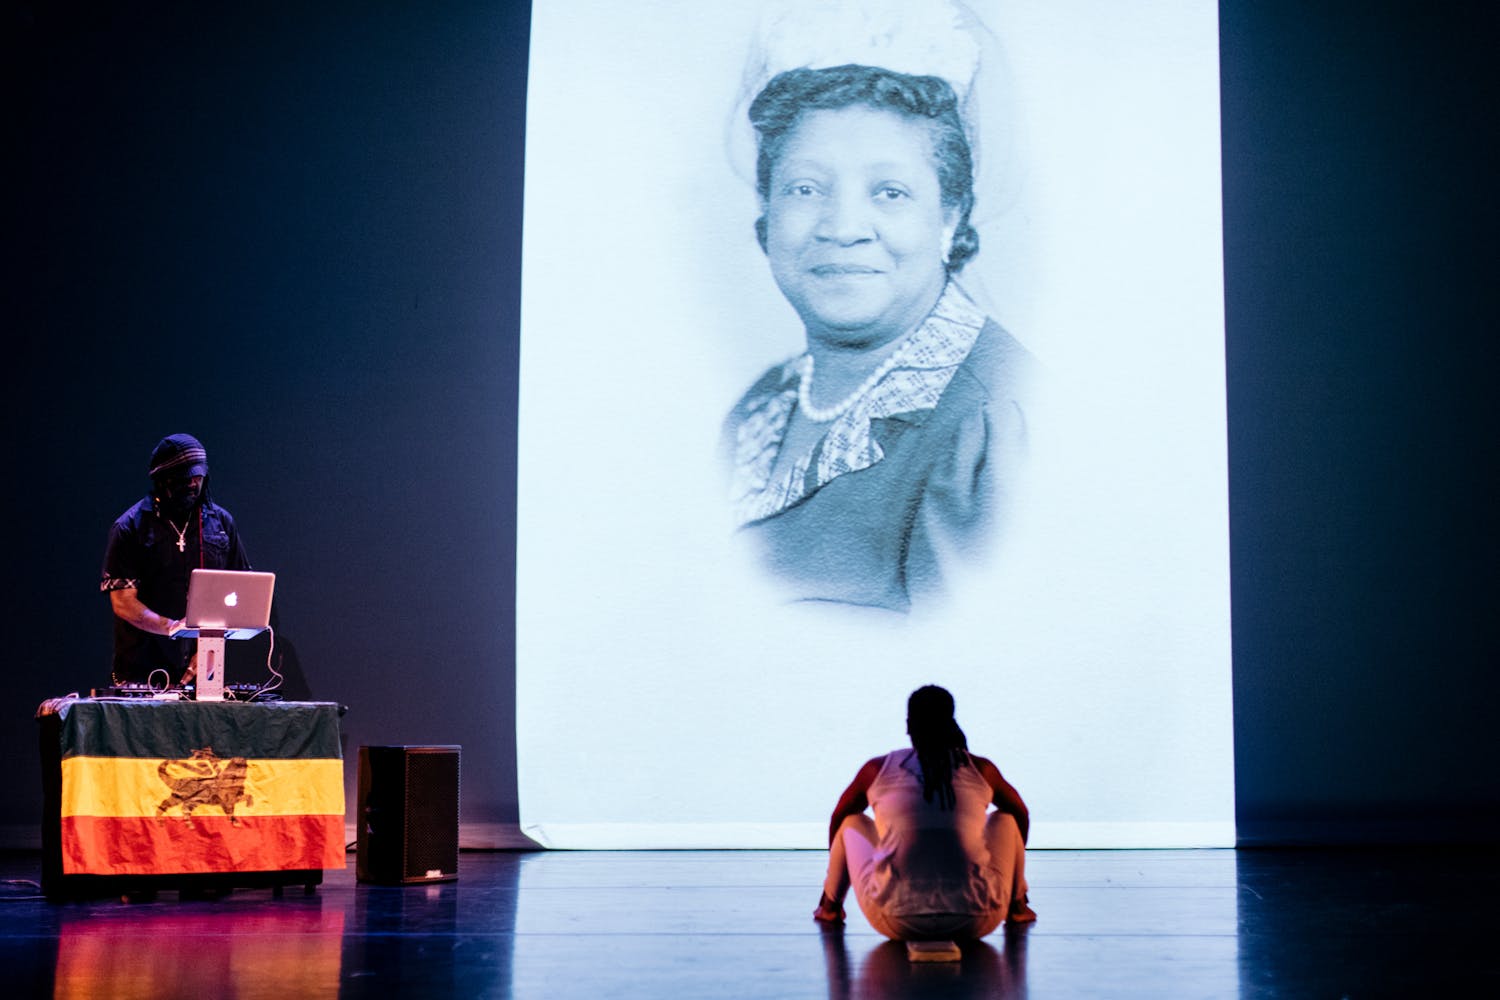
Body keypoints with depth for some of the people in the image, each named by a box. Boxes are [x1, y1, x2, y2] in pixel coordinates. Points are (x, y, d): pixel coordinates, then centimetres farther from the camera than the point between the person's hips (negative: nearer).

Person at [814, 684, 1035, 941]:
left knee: (852, 822, 25)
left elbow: (837, 818, 28)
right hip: (975, 925, 0)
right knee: (1006, 816, 26)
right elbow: (1022, 814, 30)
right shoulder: (981, 769, 10)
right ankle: (1017, 907, 37)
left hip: (897, 924, 0)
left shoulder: (878, 768, 10)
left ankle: (830, 906, 35)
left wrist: (831, 883, 47)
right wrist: (1013, 869, 49)